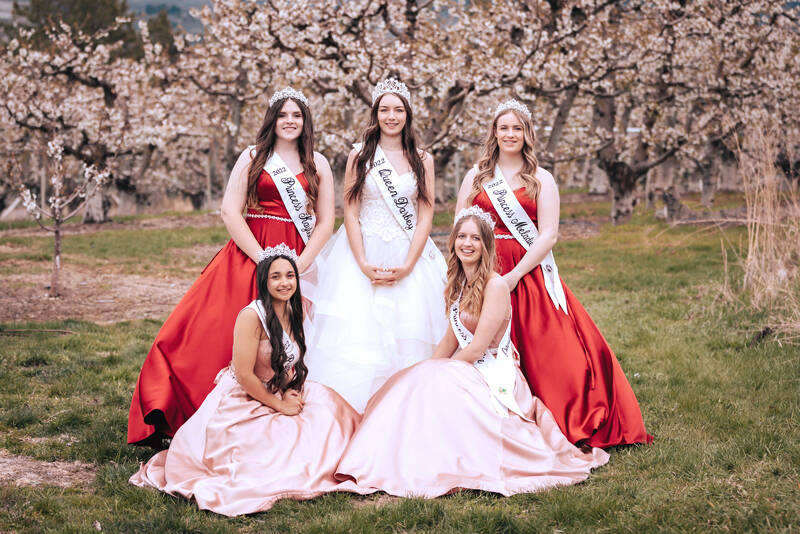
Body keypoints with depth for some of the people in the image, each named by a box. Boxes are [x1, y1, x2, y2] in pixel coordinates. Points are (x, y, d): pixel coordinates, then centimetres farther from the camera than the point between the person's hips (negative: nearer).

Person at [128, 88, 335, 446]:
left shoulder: (317, 164, 10)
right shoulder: (253, 157, 6)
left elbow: (326, 221, 7)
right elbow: (230, 212, -2)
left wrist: (300, 265, -7)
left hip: (298, 261, 2)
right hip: (249, 254, -1)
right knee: (216, 332, -9)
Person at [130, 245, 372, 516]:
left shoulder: (292, 313, 4)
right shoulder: (252, 315, -22)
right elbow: (244, 375, -23)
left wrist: (291, 392, -3)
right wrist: (279, 404, -14)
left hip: (278, 398, 9)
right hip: (240, 406, -8)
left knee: (325, 402, -2)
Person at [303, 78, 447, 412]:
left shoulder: (422, 160, 7)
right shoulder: (359, 156, 5)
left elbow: (425, 218, 2)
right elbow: (350, 214, 1)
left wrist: (406, 266, -10)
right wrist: (364, 265, -11)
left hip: (409, 257, 1)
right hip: (363, 254, -1)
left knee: (407, 333, -3)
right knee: (356, 334, -7)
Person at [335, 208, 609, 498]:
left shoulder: (495, 285, -15)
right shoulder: (459, 283, 11)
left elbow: (478, 348, -18)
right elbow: (451, 339, 15)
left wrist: (439, 373, -9)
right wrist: (426, 372, 1)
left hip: (494, 376, -8)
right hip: (467, 371, 8)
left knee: (439, 390, -29)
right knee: (413, 382, -13)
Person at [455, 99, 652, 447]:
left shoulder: (541, 180, 6)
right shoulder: (476, 177, 12)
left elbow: (548, 235, -3)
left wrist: (515, 275, -14)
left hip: (529, 273, -1)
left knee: (546, 349, -8)